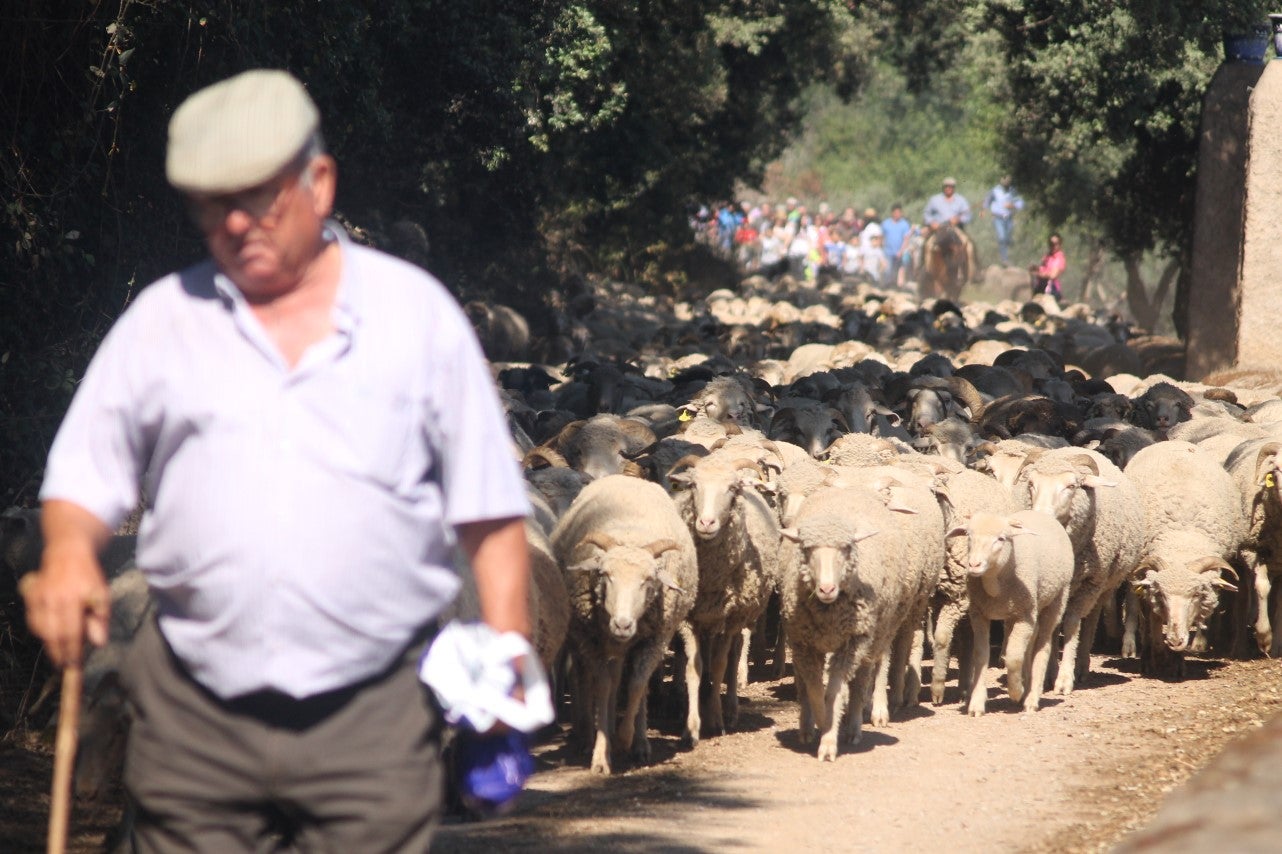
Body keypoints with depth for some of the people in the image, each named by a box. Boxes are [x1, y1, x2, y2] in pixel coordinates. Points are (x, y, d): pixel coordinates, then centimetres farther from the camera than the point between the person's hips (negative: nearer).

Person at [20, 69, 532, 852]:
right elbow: (86, 475, 12)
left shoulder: (417, 313, 7)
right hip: (194, 712, 2)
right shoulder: (162, 321, 11)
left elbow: (487, 506, 8)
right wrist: (69, 553, -10)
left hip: (373, 712, -1)